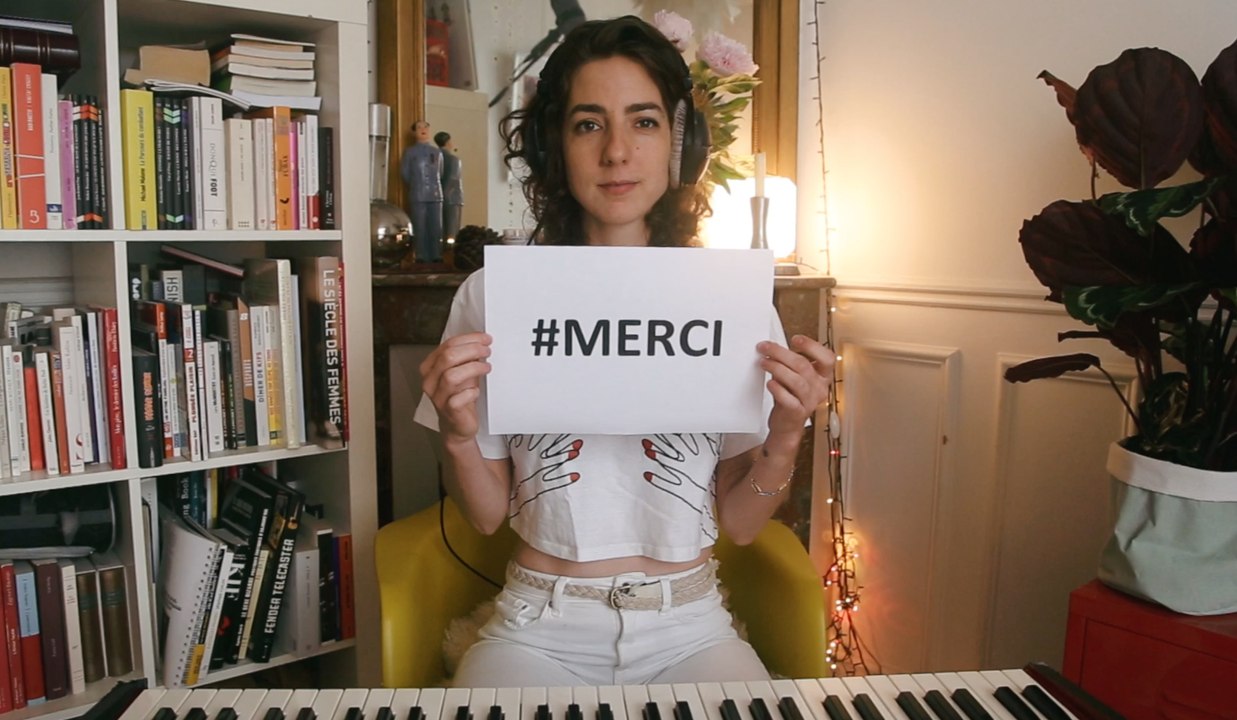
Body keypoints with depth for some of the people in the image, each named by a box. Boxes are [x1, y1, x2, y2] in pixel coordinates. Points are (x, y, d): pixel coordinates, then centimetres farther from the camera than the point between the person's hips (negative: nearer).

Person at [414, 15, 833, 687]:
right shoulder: (492, 295, -5)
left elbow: (739, 524, 1)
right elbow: (487, 514, 1)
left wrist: (785, 437, -16)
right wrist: (458, 433, -17)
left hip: (688, 630, 1)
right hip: (539, 629, -1)